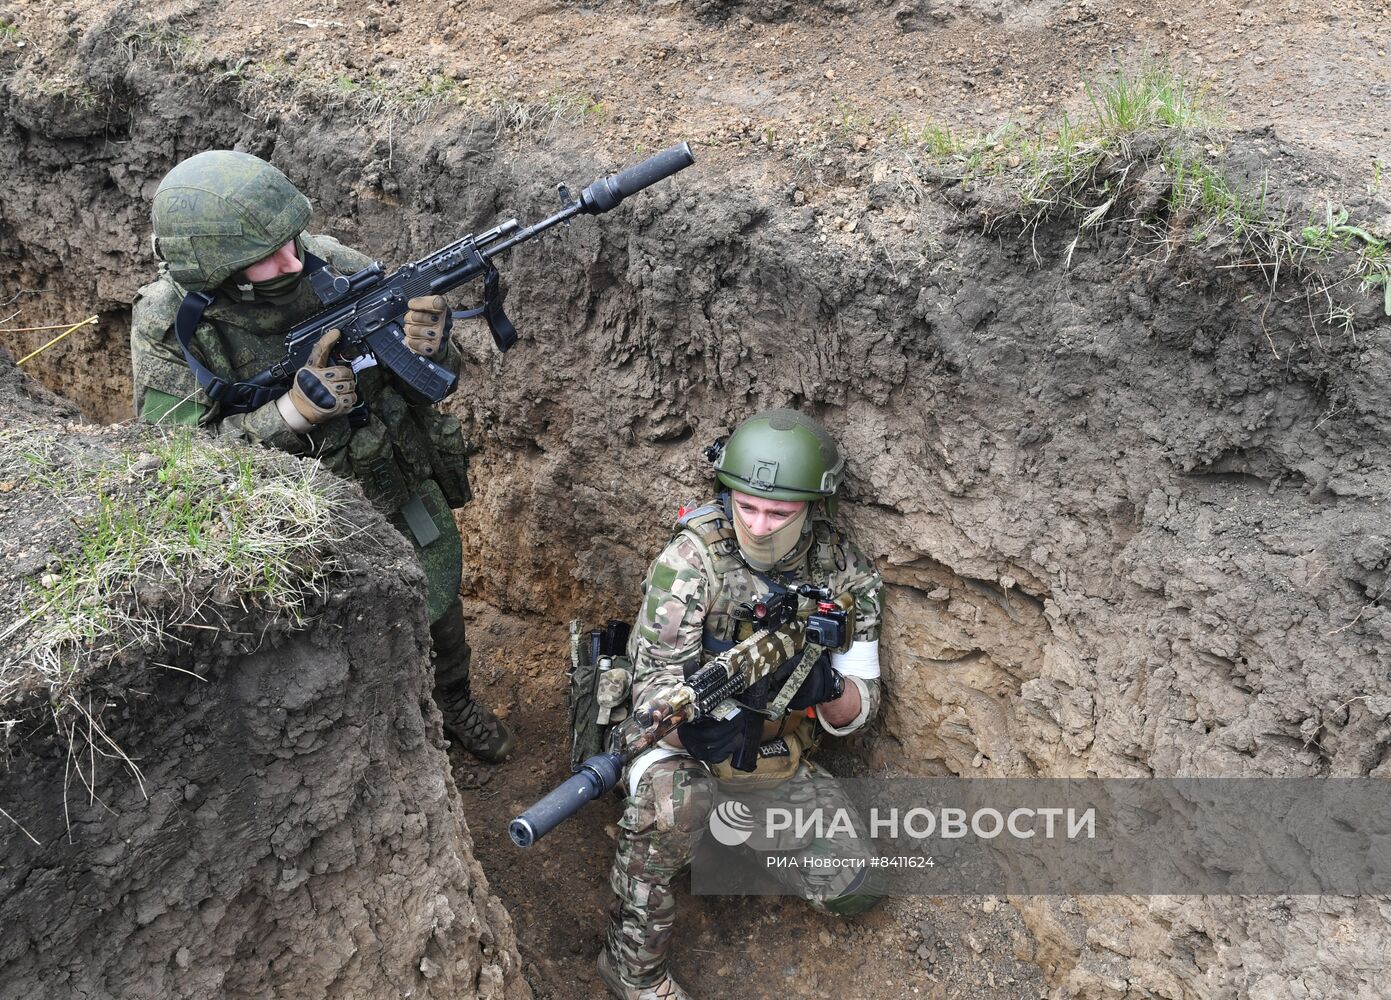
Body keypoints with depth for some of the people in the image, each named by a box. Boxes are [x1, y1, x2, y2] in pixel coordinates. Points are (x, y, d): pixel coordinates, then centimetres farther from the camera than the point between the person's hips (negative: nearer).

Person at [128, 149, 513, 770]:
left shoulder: (327, 261, -20)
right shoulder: (166, 325, -23)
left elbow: (435, 376, -12)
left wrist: (431, 342, -37)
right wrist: (291, 412, -37)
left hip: (403, 490, 3)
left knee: (439, 617, 25)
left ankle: (453, 707, 56)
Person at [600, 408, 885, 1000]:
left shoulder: (845, 573, -10)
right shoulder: (693, 556, -21)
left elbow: (855, 712, -8)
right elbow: (655, 679, -23)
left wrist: (826, 689, -33)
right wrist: (697, 724, -46)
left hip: (777, 754, 4)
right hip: (683, 740, -4)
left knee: (854, 893, -3)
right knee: (674, 801, -38)